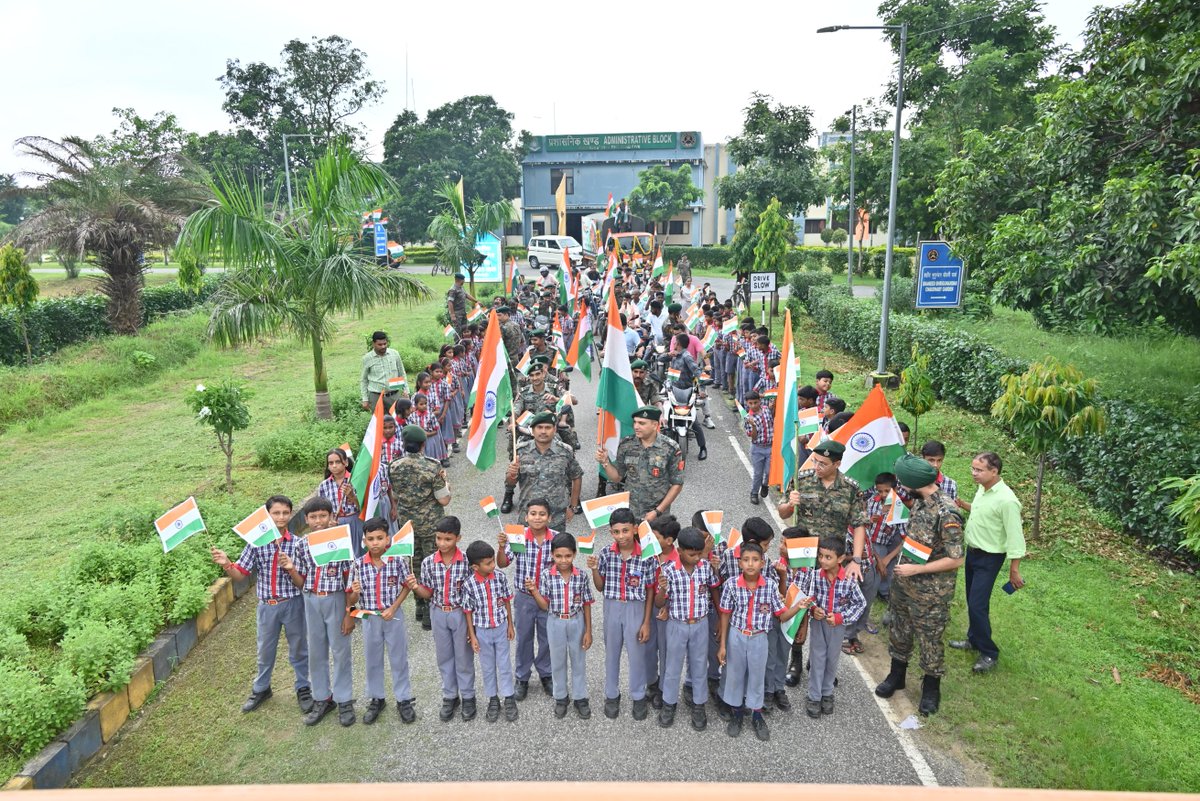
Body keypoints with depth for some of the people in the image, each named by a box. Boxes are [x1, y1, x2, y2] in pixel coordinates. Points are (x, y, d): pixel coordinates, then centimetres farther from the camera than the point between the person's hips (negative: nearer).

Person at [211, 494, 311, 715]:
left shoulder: (297, 544, -10)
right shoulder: (256, 542, -7)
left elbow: (302, 583, -8)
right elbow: (239, 574, -4)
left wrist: (291, 569, -28)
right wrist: (225, 564, -24)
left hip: (293, 604, -1)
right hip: (267, 606, 2)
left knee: (298, 649, 13)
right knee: (264, 650, 19)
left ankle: (303, 689, 32)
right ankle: (261, 689, 41)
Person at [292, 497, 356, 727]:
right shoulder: (303, 545, -1)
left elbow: (349, 580, -8)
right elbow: (301, 580, 8)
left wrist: (350, 613, -9)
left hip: (335, 600, -4)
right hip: (311, 602, 4)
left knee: (340, 652, 7)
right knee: (316, 652, 14)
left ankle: (344, 701, 22)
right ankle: (322, 699, 30)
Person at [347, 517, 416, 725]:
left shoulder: (397, 560, -15)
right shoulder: (358, 564, -11)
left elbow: (406, 586, -2)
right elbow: (351, 600, -4)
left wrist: (393, 608, -12)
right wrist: (354, 592, -27)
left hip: (393, 616, -1)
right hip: (369, 618, 2)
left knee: (399, 659, 11)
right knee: (372, 660, 16)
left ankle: (404, 700, 27)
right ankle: (376, 699, 35)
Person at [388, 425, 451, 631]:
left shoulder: (393, 467, -7)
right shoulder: (432, 467, -20)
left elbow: (394, 496, 8)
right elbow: (444, 500, -16)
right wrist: (444, 482, 1)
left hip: (406, 523, 4)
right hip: (430, 524, -4)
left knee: (415, 564, 19)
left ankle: (420, 606, 31)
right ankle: (430, 613, 12)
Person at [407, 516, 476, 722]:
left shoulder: (467, 561, -17)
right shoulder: (428, 562, -9)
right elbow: (428, 594, 0)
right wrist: (416, 588, -21)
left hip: (460, 613, -3)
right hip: (438, 614, 3)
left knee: (464, 657, 11)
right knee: (444, 657, 16)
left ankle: (468, 697, 29)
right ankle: (449, 697, 33)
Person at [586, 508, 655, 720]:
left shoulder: (647, 556, -15)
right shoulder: (606, 554, -9)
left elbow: (650, 592, -7)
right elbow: (600, 588, 1)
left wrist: (646, 622, -6)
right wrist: (594, 569, -17)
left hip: (636, 609, -2)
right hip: (612, 608, 2)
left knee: (637, 654, 10)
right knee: (611, 652, 16)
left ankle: (639, 697, 31)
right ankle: (612, 695, 35)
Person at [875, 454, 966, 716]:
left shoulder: (947, 514, -27)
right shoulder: (919, 501, -2)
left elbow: (956, 559, -24)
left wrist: (915, 569, -22)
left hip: (930, 593, -8)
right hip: (904, 583, 8)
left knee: (929, 640, 10)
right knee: (899, 630, 21)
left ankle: (931, 689, 30)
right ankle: (897, 675, 41)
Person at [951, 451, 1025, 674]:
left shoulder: (1006, 500, -25)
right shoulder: (982, 489, 0)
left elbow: (1015, 537, -21)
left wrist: (1014, 570, -18)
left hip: (989, 558, -8)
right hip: (972, 552, 8)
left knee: (977, 605, -7)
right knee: (972, 601, 18)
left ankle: (989, 653, 8)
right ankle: (974, 639, 35)